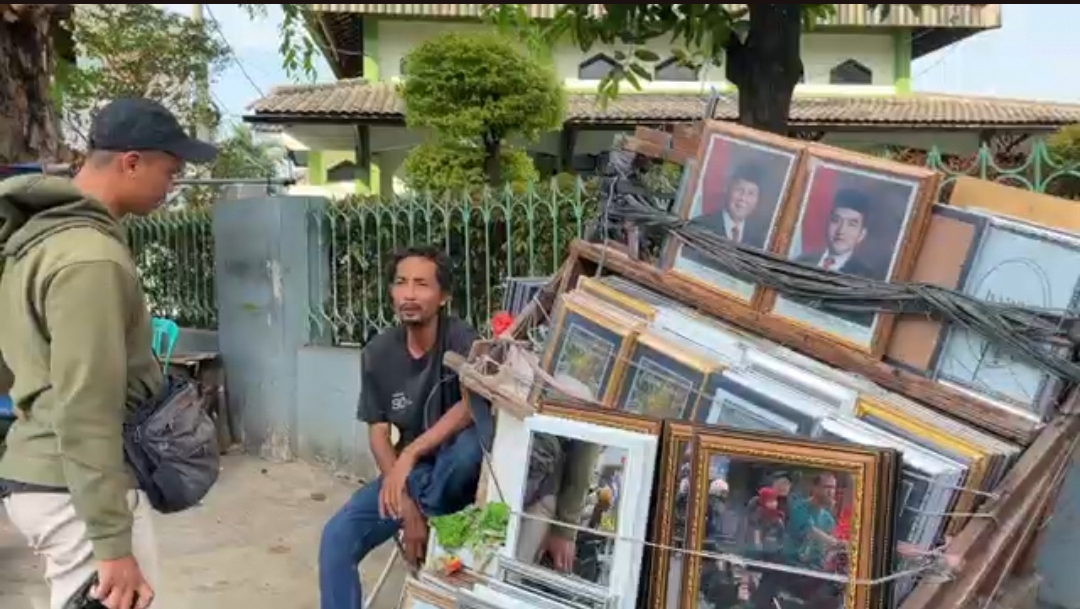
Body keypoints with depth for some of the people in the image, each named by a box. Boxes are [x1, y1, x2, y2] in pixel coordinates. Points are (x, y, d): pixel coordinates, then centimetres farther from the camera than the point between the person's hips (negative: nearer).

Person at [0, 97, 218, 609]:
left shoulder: (44, 234, 10)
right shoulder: (90, 257, -22)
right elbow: (86, 411, -25)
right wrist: (113, 543, -23)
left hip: (43, 475, 10)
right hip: (76, 490, -10)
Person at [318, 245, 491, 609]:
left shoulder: (461, 340, -18)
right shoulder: (378, 353, -6)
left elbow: (473, 406, -33)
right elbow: (378, 435, -6)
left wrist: (410, 455, -40)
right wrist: (405, 503, -19)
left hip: (456, 474, -4)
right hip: (407, 472, 4)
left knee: (475, 431, -36)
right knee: (337, 537, -15)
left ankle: (427, 515, -10)